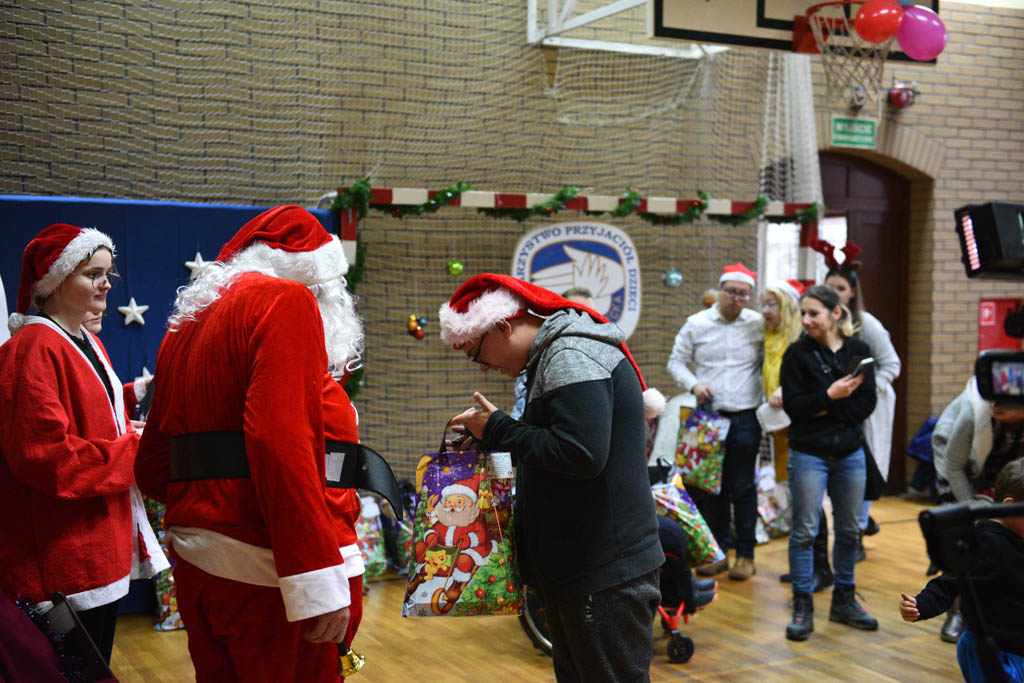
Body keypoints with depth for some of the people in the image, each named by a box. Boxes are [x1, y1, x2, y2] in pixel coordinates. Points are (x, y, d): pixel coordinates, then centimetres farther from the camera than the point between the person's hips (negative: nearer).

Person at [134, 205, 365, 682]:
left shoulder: (187, 319, 18)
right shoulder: (287, 299, -6)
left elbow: (152, 466, 17)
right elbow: (280, 440, -22)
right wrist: (318, 580, -25)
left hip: (190, 556, 8)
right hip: (258, 567, -8)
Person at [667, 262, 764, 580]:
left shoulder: (759, 325, 2)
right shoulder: (696, 324, 4)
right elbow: (676, 361, 9)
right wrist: (693, 384, -8)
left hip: (745, 418, -2)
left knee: (743, 488, 3)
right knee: (708, 485, 6)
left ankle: (746, 554, 14)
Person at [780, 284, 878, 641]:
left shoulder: (858, 351, 2)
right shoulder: (797, 353, -4)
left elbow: (866, 404, -5)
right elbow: (793, 406, -11)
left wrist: (824, 411, -15)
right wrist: (830, 395, -23)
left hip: (850, 453, 3)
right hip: (808, 454, -3)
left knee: (849, 530, 11)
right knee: (804, 531, -1)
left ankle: (843, 601, 25)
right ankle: (802, 608, 7)